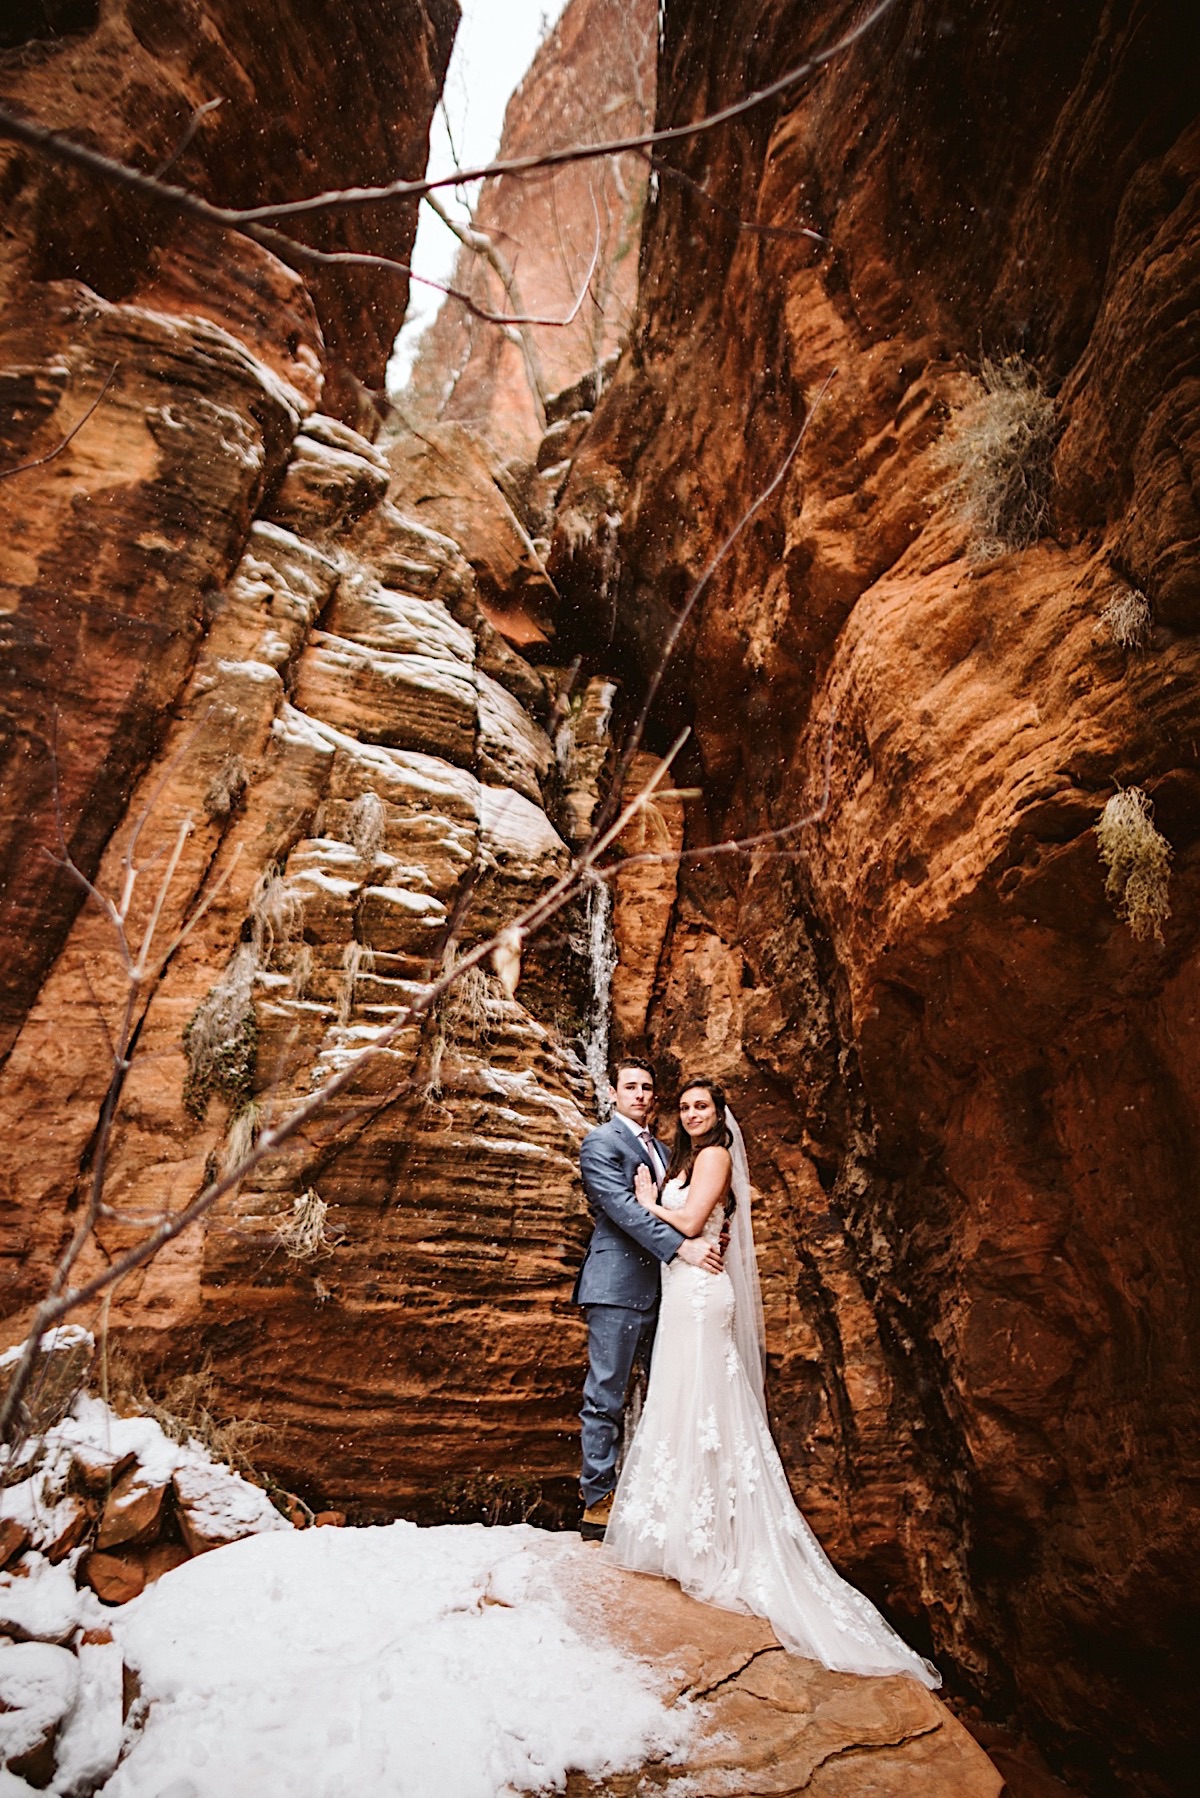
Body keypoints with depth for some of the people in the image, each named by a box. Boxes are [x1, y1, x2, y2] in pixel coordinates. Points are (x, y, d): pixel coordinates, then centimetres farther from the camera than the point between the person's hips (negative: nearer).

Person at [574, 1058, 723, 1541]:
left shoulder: (663, 1150, 19)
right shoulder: (600, 1142, -6)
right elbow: (622, 1207, -18)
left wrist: (709, 1236, -2)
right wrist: (682, 1245, -23)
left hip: (661, 1286, 8)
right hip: (618, 1284, -8)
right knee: (606, 1396, 0)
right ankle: (597, 1502, 11)